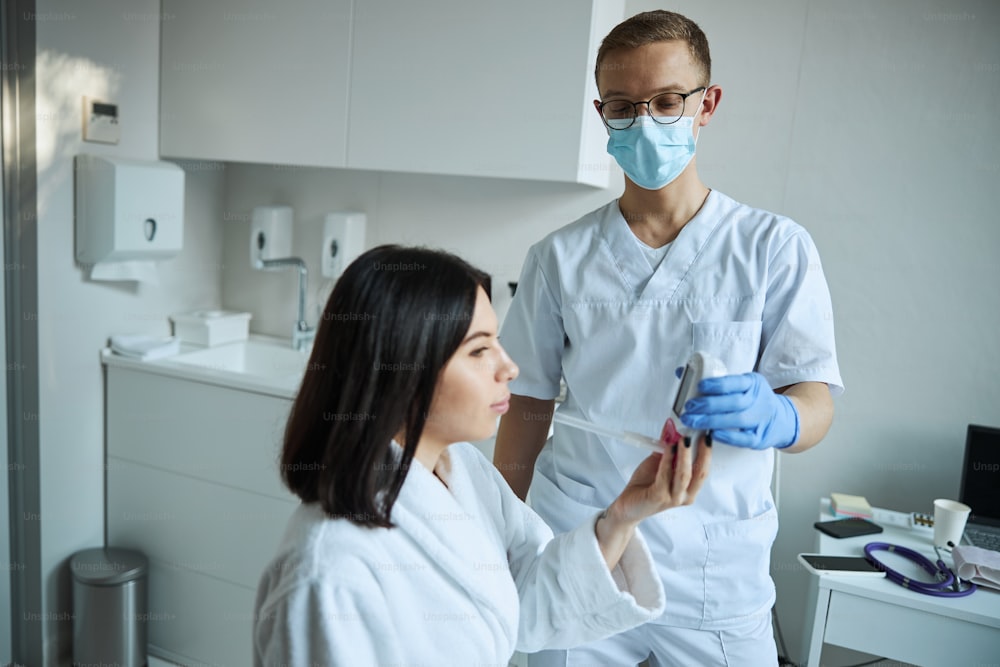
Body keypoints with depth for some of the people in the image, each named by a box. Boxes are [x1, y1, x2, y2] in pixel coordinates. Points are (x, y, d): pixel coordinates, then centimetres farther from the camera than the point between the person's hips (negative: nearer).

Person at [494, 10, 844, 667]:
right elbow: (529, 406, 6)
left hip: (715, 576, 0)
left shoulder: (775, 247, -3)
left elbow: (816, 400, -8)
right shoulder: (560, 257, 2)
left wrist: (774, 417, -31)